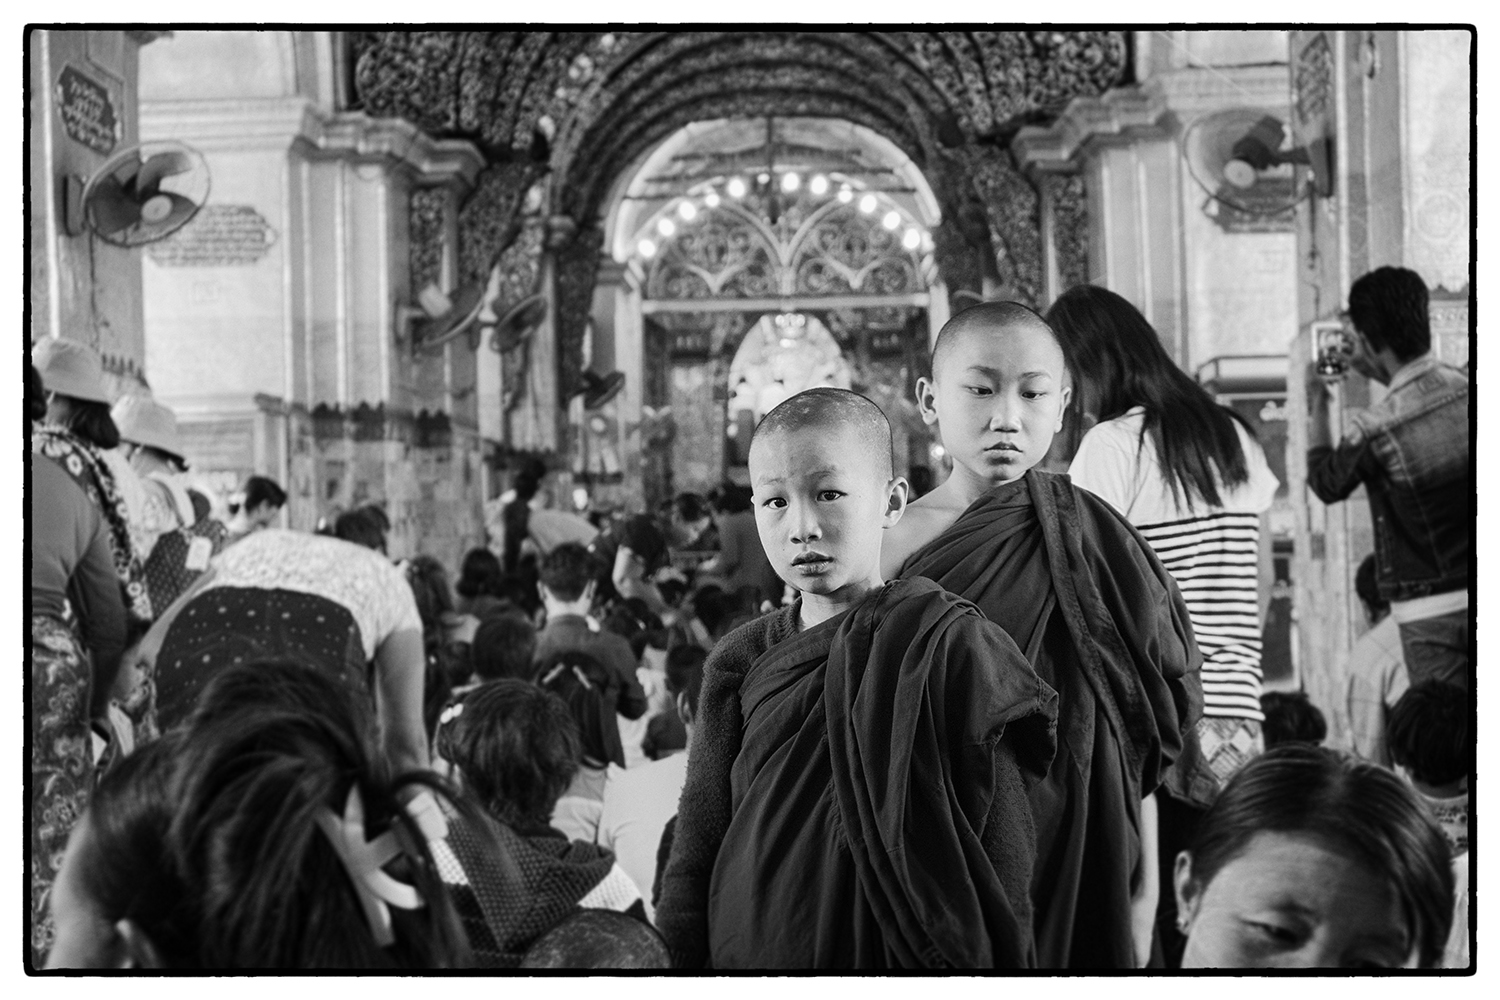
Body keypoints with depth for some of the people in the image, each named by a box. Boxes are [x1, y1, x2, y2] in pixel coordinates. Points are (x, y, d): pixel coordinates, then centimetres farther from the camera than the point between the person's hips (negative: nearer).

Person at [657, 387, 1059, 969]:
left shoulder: (953, 648, -11)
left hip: (896, 963, -3)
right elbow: (694, 860, 2)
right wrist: (676, 964, -4)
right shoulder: (740, 664, 1)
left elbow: (1003, 869, -12)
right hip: (744, 956, 4)